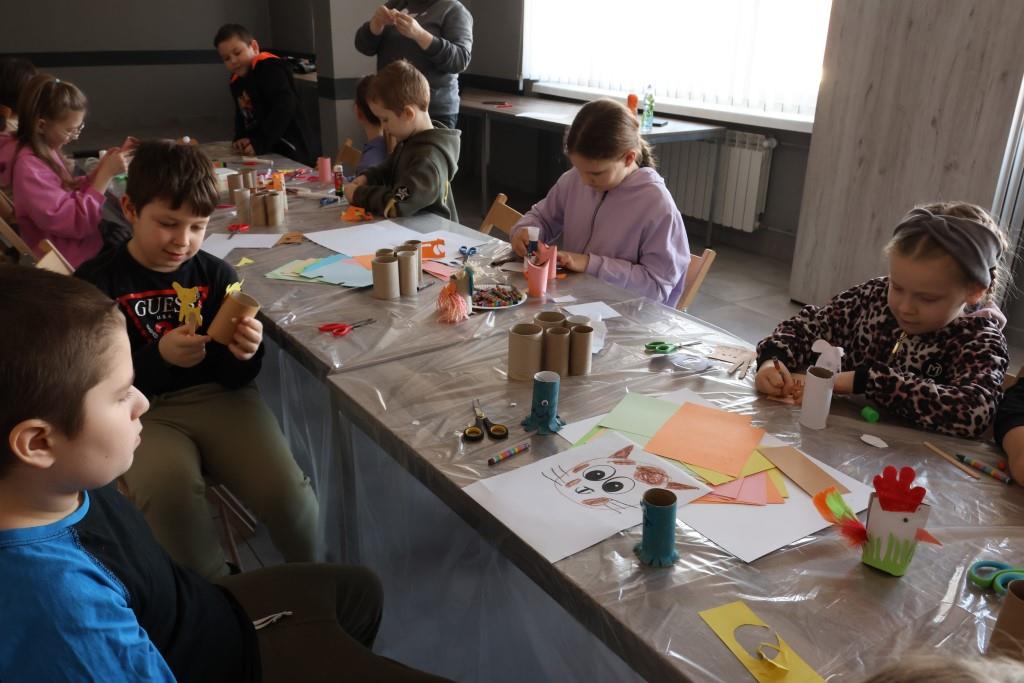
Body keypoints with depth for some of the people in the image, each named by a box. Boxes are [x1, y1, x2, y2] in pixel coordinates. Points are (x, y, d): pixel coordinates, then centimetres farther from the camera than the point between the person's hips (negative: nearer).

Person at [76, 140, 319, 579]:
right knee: (170, 492, -33)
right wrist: (159, 357, -24)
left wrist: (245, 353, -18)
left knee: (286, 494, -21)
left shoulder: (217, 275, 3)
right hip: (142, 411, -1)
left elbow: (235, 378, 6)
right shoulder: (97, 283, -4)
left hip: (218, 397, 2)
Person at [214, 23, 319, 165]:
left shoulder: (269, 68, -11)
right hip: (269, 154, 8)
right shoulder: (236, 81, 17)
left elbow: (284, 107, -22)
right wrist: (241, 138, 1)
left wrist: (260, 143, -24)